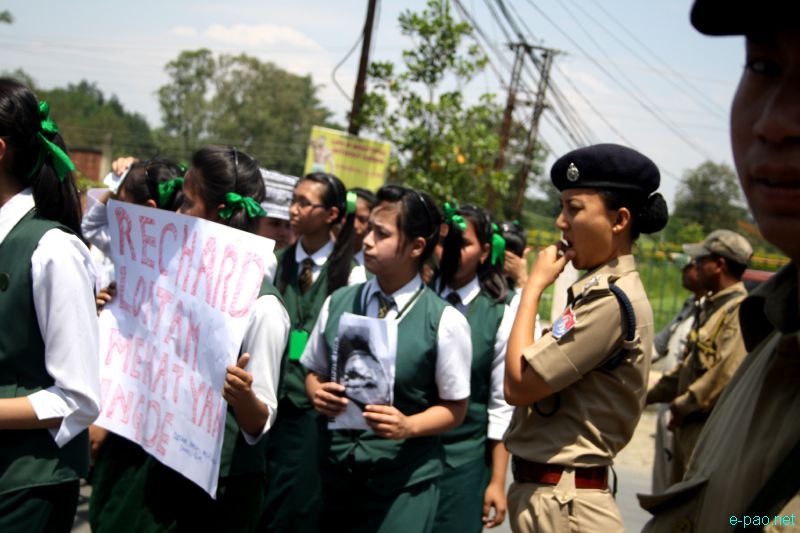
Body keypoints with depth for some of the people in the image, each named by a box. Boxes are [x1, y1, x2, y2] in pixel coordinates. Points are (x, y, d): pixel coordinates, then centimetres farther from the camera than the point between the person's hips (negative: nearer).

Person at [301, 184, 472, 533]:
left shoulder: (446, 321, -9)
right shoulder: (337, 304, 3)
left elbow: (454, 409, -1)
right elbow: (314, 371, 14)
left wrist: (408, 426, -18)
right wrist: (318, 393, -8)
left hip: (405, 487, -3)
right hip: (335, 477, 3)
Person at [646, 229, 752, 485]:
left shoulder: (740, 311, -16)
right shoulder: (711, 306, 17)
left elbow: (729, 374, -25)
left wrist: (683, 405, -15)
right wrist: (651, 395, 20)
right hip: (690, 424, 10)